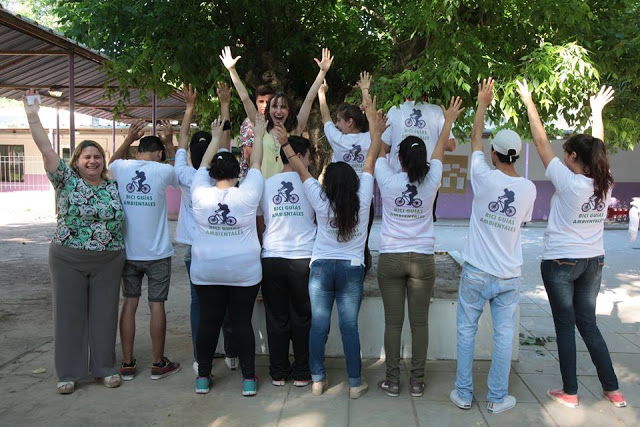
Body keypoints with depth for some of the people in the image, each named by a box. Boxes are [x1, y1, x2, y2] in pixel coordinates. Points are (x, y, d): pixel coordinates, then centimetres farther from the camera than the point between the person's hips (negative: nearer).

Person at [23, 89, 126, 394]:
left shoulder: (114, 186, 5)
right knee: (69, 314, 6)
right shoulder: (67, 180, -2)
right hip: (68, 260, -2)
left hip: (108, 262, 2)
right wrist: (33, 116, -15)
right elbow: (46, 149, -9)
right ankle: (68, 372, 18)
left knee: (104, 314, 8)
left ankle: (105, 367, 22)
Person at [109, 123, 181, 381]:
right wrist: (170, 144, 21)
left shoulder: (121, 169, -2)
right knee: (156, 305, 6)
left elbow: (112, 161, 24)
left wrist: (128, 139, 21)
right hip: (157, 253, -3)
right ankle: (158, 363, 17)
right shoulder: (164, 171, -10)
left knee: (129, 304, 11)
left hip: (128, 252, 3)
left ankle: (127, 364, 17)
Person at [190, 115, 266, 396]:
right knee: (242, 322, 5)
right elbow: (256, 164, 3)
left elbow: (204, 164, 11)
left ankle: (203, 376, 19)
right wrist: (258, 135, 17)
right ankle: (249, 378, 11)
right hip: (244, 270, -2)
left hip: (206, 270, 2)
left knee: (208, 320, 9)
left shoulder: (200, 194, -6)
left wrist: (215, 137, 24)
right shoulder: (247, 195, -11)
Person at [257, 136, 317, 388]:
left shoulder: (266, 185, 5)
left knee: (276, 319, 11)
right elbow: (320, 220, 8)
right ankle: (302, 373, 17)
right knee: (303, 319, 9)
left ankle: (278, 373, 19)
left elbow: (260, 226, 11)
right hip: (304, 258, -2)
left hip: (271, 259, 2)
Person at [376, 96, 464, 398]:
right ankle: (417, 381, 13)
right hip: (422, 260, 1)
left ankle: (392, 381, 11)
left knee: (393, 322, 4)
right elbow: (440, 148, 12)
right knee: (420, 322, 7)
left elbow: (379, 151, 9)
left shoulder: (388, 181, -9)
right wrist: (449, 121, 30)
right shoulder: (431, 182, -5)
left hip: (390, 259, -1)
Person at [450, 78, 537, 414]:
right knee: (504, 336, 9)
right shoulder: (528, 189, -5)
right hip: (509, 276, 2)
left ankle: (463, 394, 17)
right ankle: (497, 398, 18)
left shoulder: (485, 178, -12)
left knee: (466, 331, 10)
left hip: (476, 273, -2)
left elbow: (475, 139, 4)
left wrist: (482, 104, 16)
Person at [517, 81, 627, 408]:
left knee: (565, 326, 5)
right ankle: (612, 390, 22)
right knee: (588, 324, 17)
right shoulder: (604, 183, -3)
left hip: (560, 263, -6)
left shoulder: (567, 182, -18)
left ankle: (570, 392, 13)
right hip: (593, 262, 6)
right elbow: (598, 147, 14)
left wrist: (529, 104, -4)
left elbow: (541, 143, -12)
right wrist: (597, 111, 25)